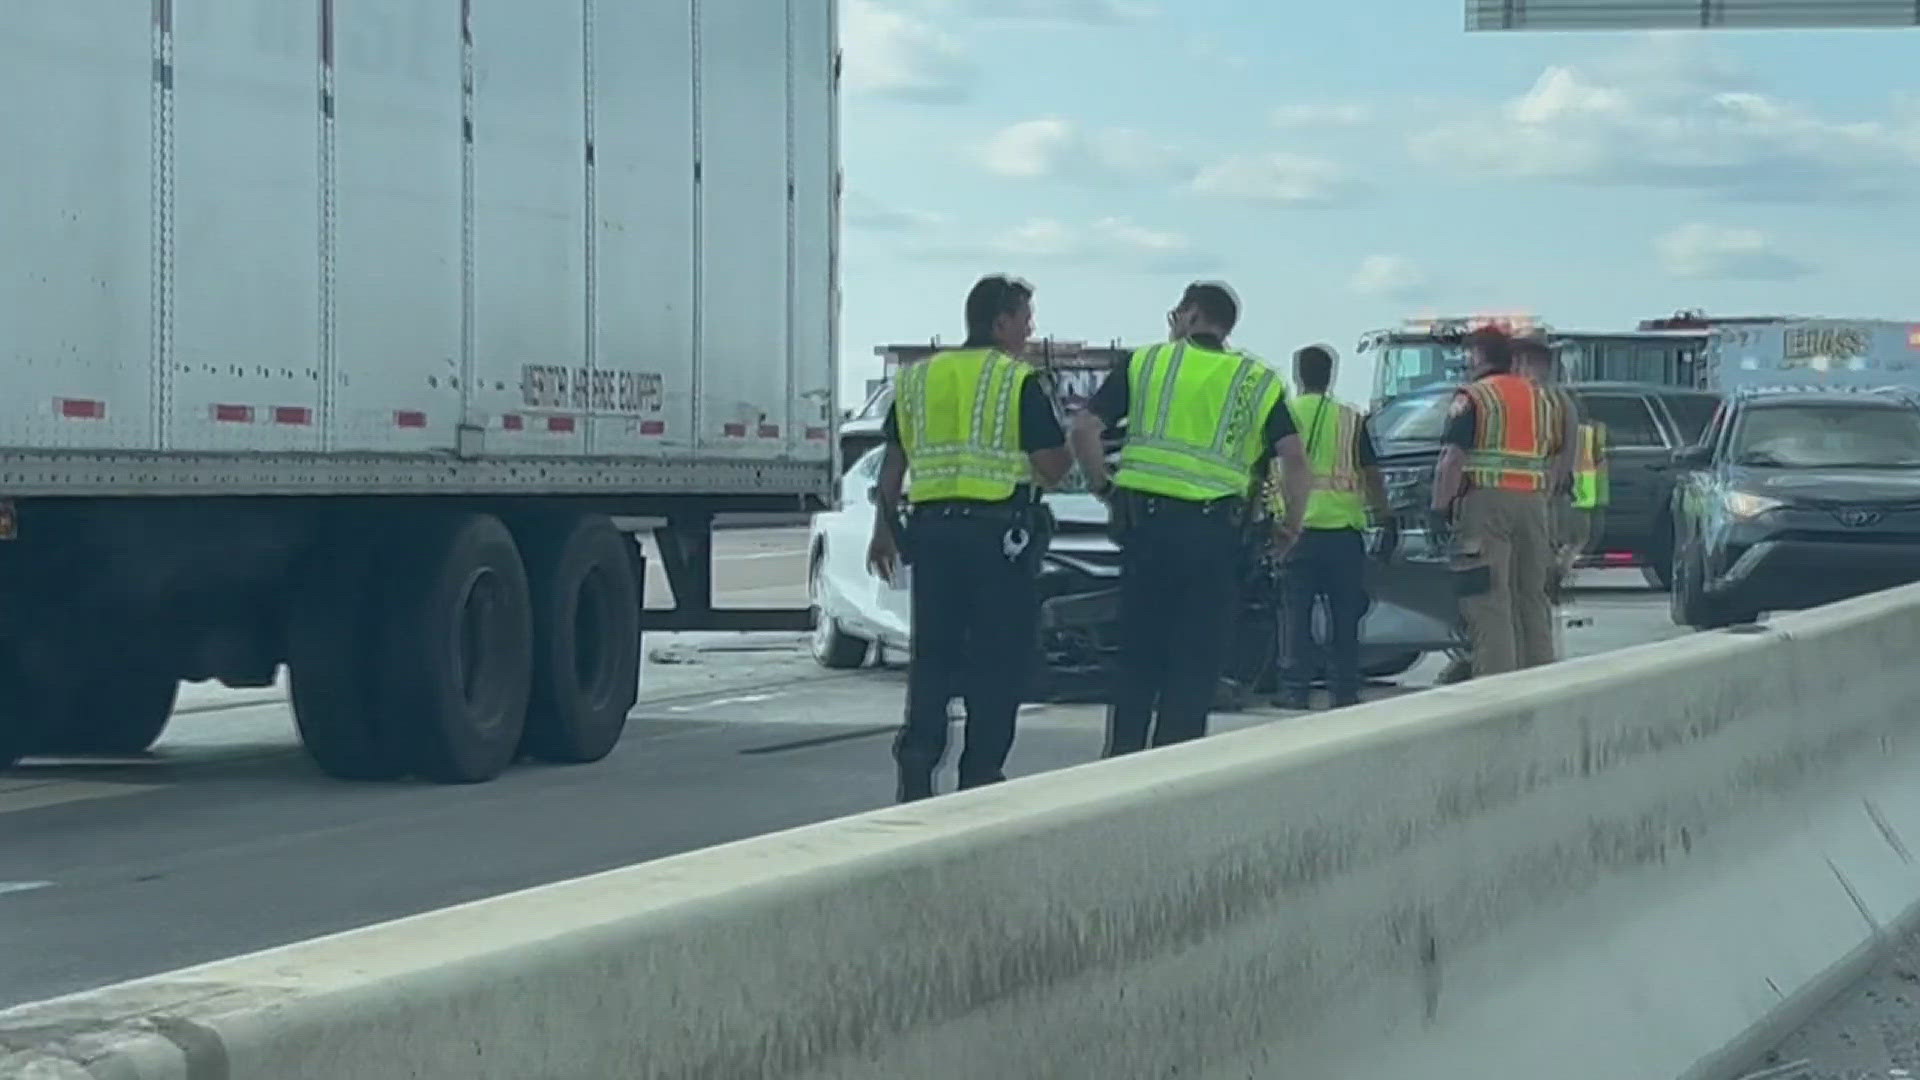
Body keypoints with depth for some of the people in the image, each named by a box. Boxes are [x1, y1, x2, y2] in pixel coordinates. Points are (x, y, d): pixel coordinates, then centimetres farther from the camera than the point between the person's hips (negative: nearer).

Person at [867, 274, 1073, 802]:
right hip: (999, 531, -5)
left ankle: (918, 752, -5)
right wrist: (1070, 448, 14)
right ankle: (980, 773, 3)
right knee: (998, 657, 3)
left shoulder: (916, 378, 12)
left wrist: (884, 531, 20)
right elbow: (1051, 467, -8)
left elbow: (893, 462, 14)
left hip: (931, 526, 5)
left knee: (933, 652, 11)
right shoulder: (1018, 382, -5)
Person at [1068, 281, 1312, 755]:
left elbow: (1084, 429, -1)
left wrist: (1103, 486, 11)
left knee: (1137, 652, 11)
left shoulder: (1146, 362, 8)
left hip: (1145, 521, 1)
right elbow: (1295, 458, -4)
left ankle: (1121, 757, 10)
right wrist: (1292, 525, 6)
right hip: (1213, 531, -1)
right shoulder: (1259, 381, 8)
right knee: (1196, 663, 4)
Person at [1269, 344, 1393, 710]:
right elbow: (1371, 474, 4)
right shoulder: (1350, 419, 4)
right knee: (1344, 615, 7)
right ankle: (1344, 690, 8)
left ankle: (1295, 689, 1)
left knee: (1297, 612, 4)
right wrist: (1386, 521, 10)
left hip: (1296, 526, 0)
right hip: (1344, 527, 0)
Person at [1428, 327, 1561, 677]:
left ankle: (1496, 679, -15)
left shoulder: (1473, 398, -4)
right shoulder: (1541, 398, 18)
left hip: (1486, 503, -6)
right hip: (1533, 503, 6)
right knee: (1533, 598, 13)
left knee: (1489, 602, -8)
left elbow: (1453, 460, -11)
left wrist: (1438, 509, -9)